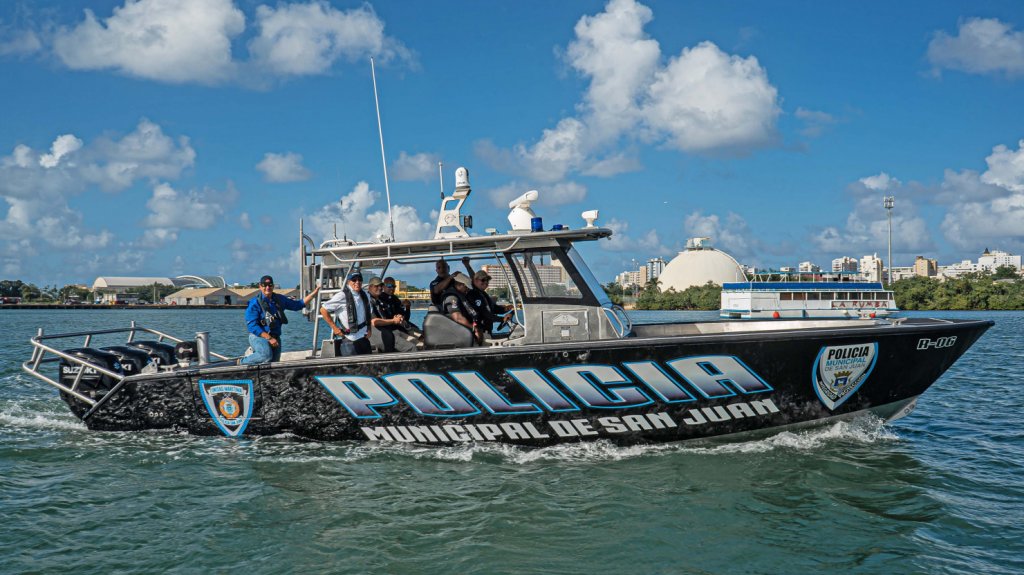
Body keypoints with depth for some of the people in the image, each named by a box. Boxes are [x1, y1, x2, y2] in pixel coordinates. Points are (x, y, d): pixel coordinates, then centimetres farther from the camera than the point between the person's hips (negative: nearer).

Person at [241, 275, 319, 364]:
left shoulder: (279, 299, 11)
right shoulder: (255, 303, -8)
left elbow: (299, 305, 20)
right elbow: (252, 326, -14)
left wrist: (315, 292, 12)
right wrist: (269, 338, -19)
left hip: (275, 338, 7)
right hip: (259, 336, -7)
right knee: (266, 355, -35)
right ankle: (243, 362, -14)